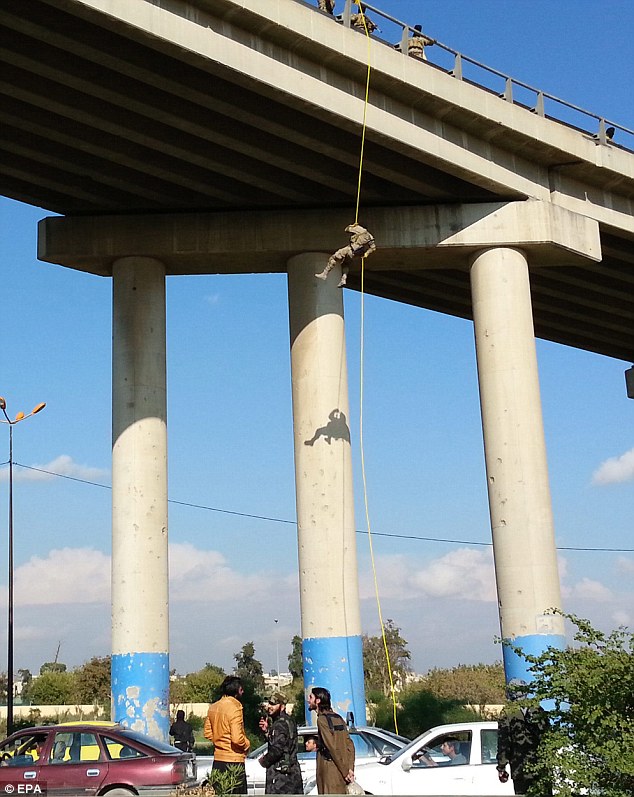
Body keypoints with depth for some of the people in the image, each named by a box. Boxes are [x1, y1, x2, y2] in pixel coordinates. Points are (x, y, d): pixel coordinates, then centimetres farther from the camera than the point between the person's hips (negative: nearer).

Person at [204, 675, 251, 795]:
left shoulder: (213, 707, 7)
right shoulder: (234, 708, -17)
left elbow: (207, 733, 13)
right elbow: (237, 738, -23)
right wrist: (247, 744, -5)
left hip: (218, 759, 7)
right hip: (233, 760, -7)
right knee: (236, 793, 0)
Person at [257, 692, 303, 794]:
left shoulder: (280, 724, -15)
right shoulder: (289, 721, 16)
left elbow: (277, 749, -23)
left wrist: (264, 761, -7)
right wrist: (267, 731, 7)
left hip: (280, 773, -10)